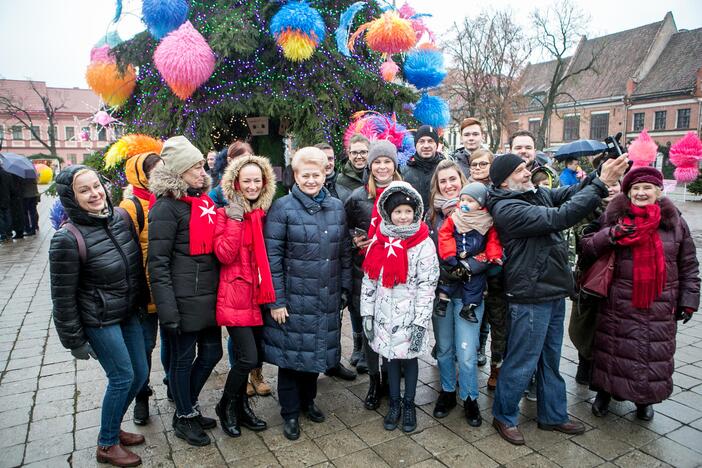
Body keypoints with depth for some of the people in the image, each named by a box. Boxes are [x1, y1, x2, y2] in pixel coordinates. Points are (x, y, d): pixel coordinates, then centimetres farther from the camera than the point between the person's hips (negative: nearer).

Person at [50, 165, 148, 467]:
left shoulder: (120, 218, -3)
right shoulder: (67, 239, -20)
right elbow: (63, 297, -14)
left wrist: (142, 303, 13)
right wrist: (75, 341, -8)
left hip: (128, 313, 7)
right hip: (99, 320, -6)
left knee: (140, 373, 13)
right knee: (122, 376, 0)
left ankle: (112, 428, 37)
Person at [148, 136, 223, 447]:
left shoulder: (204, 201, 9)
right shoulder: (167, 208, -13)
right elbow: (158, 264, -16)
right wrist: (167, 311, -19)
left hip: (209, 297, 7)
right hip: (184, 300, -7)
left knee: (212, 352, 17)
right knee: (183, 358, 10)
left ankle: (188, 405, 40)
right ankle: (184, 418, 32)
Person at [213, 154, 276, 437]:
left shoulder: (265, 212, 9)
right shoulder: (226, 213, -5)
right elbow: (225, 255, -17)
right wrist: (235, 219, -18)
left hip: (259, 295, 5)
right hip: (235, 295, -5)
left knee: (253, 357, 12)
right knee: (248, 357, -10)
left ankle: (240, 405, 34)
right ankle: (227, 406, 17)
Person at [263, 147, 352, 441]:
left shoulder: (337, 207, 6)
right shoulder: (282, 208, -8)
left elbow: (345, 252, 11)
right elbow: (272, 256, -11)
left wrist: (345, 289, 9)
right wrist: (276, 300, -13)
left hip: (327, 299, 4)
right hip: (293, 299, -4)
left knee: (317, 350, 16)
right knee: (292, 353, 8)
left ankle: (308, 401, 40)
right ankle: (290, 413, 28)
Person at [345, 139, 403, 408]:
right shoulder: (358, 197, 3)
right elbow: (345, 229, 14)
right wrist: (355, 241, -5)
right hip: (365, 270, 0)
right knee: (367, 325, 6)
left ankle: (388, 376, 29)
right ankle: (374, 381, 24)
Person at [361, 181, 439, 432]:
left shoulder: (424, 244, -10)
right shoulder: (378, 240, 0)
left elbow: (427, 286, -11)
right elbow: (369, 280, 3)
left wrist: (421, 323, -13)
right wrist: (367, 314, 1)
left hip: (410, 314, -3)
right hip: (384, 313, 3)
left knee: (409, 357, 10)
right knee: (391, 356, 14)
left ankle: (409, 404, 31)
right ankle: (394, 403, 33)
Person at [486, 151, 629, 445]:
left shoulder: (537, 194, 9)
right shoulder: (506, 209, -19)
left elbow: (569, 193, 2)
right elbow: (559, 218, -27)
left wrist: (602, 175, -16)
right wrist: (601, 184, -24)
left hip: (553, 293, 9)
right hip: (530, 297, -9)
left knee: (550, 360, 20)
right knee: (522, 362, 4)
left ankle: (553, 415, 37)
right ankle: (504, 416, 24)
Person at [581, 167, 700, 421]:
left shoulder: (675, 222, 4)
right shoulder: (614, 217, -2)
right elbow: (587, 248, -8)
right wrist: (610, 235, -25)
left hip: (660, 309, 2)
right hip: (620, 304, -2)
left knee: (654, 352, 10)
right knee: (615, 350, 7)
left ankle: (644, 399, 34)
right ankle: (604, 392, 31)